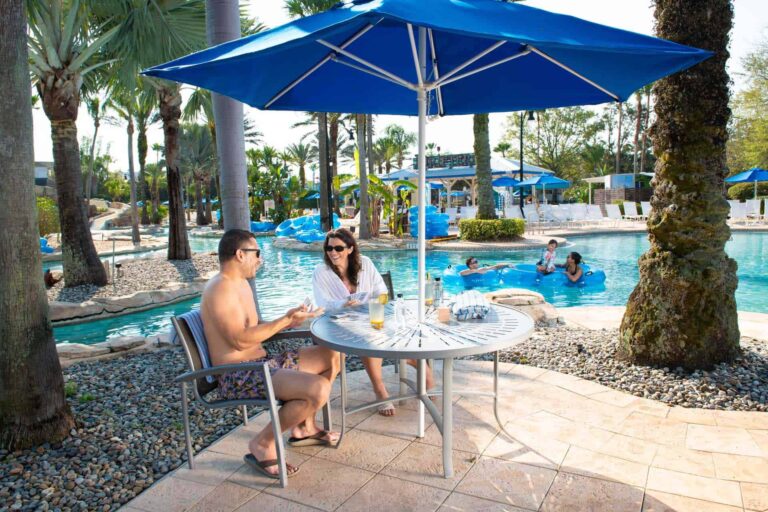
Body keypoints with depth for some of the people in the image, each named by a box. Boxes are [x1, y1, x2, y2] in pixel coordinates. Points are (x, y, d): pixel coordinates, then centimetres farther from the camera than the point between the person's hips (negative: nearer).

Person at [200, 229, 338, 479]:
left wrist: (287, 321, 3)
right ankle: (263, 444, -7)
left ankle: (303, 427, 22)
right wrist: (284, 320, -19)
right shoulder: (221, 288, -18)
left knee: (332, 355, 11)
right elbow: (240, 339, -25)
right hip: (238, 377, -10)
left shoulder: (241, 283, 15)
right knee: (319, 389, -29)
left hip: (261, 363, 10)